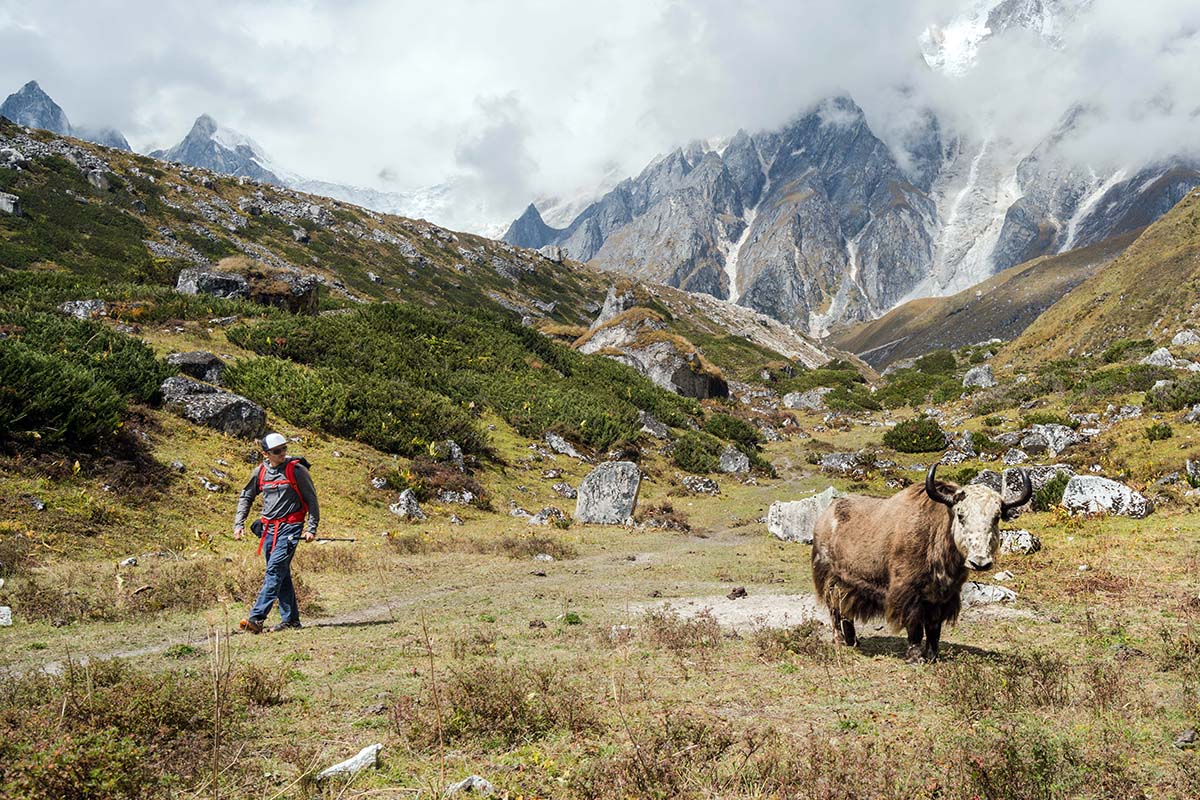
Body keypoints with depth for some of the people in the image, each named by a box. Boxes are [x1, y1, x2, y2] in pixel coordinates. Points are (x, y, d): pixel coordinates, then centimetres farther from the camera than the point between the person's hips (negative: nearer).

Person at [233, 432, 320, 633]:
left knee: (275, 570, -14)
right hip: (268, 528, 6)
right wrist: (239, 524, 8)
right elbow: (246, 497, 18)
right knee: (281, 574, 9)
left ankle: (256, 618, -18)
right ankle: (290, 618, 17)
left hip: (290, 527, -6)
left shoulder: (296, 469, -7)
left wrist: (312, 528, -7)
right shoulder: (260, 471, 6)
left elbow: (311, 499, -3)